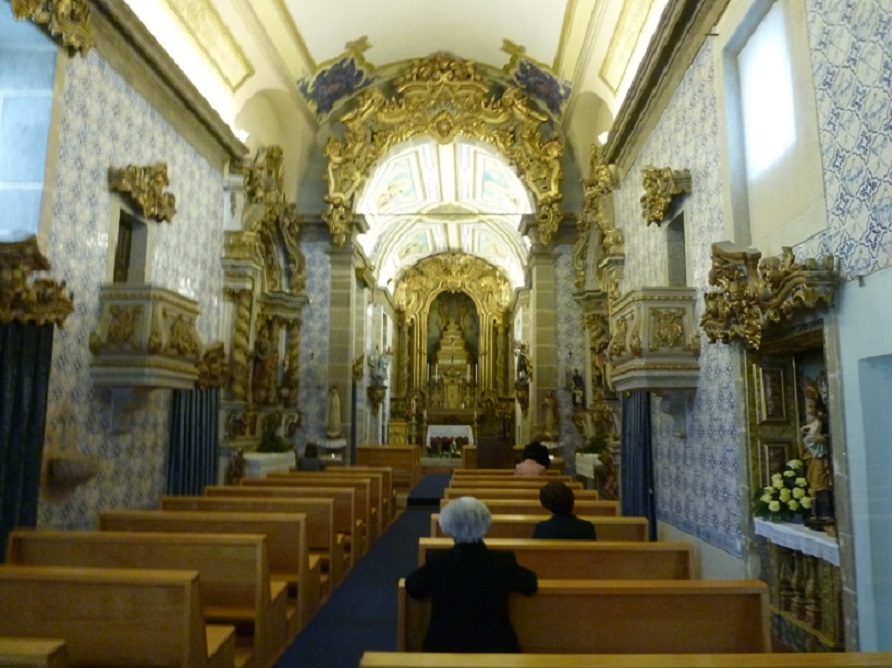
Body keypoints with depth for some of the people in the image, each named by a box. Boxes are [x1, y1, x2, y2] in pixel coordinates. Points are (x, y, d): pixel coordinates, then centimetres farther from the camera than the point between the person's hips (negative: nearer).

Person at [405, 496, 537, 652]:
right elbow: (531, 584, 4)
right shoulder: (505, 560, -13)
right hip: (496, 647, 0)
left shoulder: (437, 561, -14)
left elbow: (411, 587, 2)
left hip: (444, 647, 0)